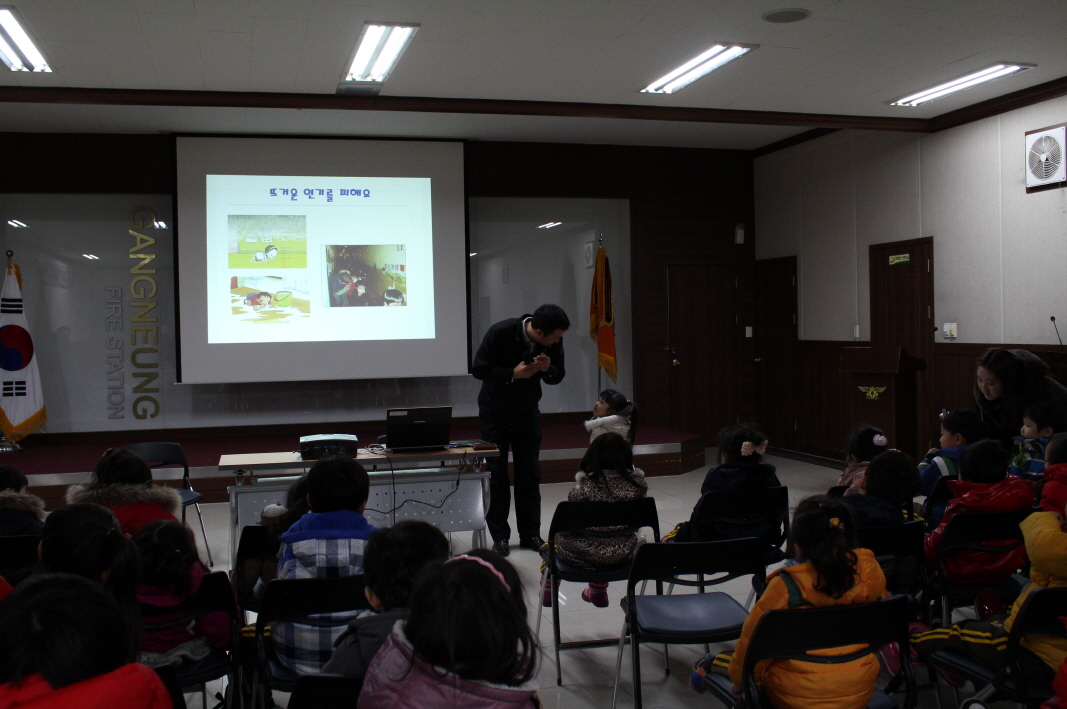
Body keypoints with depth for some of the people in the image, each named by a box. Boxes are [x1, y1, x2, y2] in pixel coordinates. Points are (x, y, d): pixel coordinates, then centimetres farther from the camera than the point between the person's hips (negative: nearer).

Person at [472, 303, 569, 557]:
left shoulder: (554, 341, -14)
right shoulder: (500, 333, -25)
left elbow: (558, 376, -3)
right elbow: (478, 369, -20)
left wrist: (547, 369, -26)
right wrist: (513, 373, -32)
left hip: (527, 412, 3)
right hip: (495, 412, -3)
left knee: (530, 473, 3)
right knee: (497, 473, -1)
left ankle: (530, 534, 12)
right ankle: (500, 536, 8)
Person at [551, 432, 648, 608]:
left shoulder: (584, 488, -22)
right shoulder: (638, 484, -13)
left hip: (582, 556, -3)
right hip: (621, 554, 4)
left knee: (557, 535, 27)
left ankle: (548, 590, 44)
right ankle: (598, 592, 51)